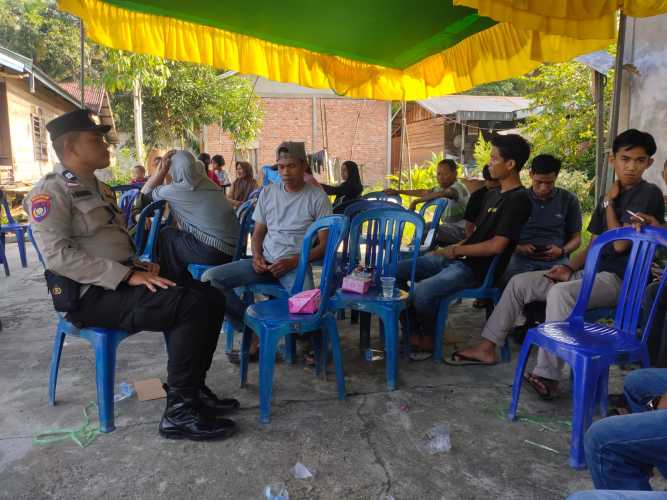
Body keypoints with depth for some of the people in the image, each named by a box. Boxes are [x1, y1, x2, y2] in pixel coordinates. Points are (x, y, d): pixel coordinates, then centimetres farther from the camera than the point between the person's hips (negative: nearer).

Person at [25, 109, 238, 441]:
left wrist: (141, 266, 5)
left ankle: (193, 389, 3)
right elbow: (58, 255, -20)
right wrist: (129, 276, -25)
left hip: (120, 283, 9)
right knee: (191, 307, -27)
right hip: (91, 293, -9)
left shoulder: (99, 188, 21)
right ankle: (179, 411, -18)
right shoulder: (51, 191, -8)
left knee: (211, 299, -6)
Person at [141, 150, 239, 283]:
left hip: (214, 252, -7)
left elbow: (145, 192, 10)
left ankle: (174, 282, 27)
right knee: (178, 234, 26)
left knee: (166, 235, 14)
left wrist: (162, 169, 5)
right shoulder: (207, 183, 11)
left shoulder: (179, 189, -7)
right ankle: (184, 280, 35)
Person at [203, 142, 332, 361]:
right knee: (210, 278, -14)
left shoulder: (317, 197, -1)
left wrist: (293, 262, -17)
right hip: (265, 261, 5)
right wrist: (257, 256, -4)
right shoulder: (268, 192, 12)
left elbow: (325, 244, -4)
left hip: (296, 265, -5)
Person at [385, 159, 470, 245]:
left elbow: (441, 194, -38)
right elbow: (423, 192, 16)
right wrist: (398, 191, 18)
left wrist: (416, 201, -36)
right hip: (448, 227, 9)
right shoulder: (442, 188, 11)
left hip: (460, 230, -9)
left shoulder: (458, 188, -18)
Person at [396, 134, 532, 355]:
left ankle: (428, 338, -1)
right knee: (395, 271, -1)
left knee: (422, 291, -31)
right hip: (458, 258, 9)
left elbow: (496, 245, -18)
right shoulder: (493, 194, 18)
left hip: (477, 268, -9)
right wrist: (452, 249, 5)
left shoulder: (518, 200, -12)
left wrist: (457, 250, -9)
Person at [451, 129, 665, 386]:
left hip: (620, 279, -8)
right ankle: (487, 347, 5)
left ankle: (547, 376, -32)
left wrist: (609, 203, -6)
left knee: (560, 292, -36)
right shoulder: (610, 195, 15)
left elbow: (620, 244, -17)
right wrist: (568, 267, -1)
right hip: (590, 271, 8)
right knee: (519, 282, 0)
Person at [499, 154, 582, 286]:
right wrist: (518, 247, -8)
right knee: (509, 282, -35)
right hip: (523, 258, -1)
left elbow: (576, 238, 17)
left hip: (556, 260, 1)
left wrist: (562, 251, -5)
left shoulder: (568, 200, 12)